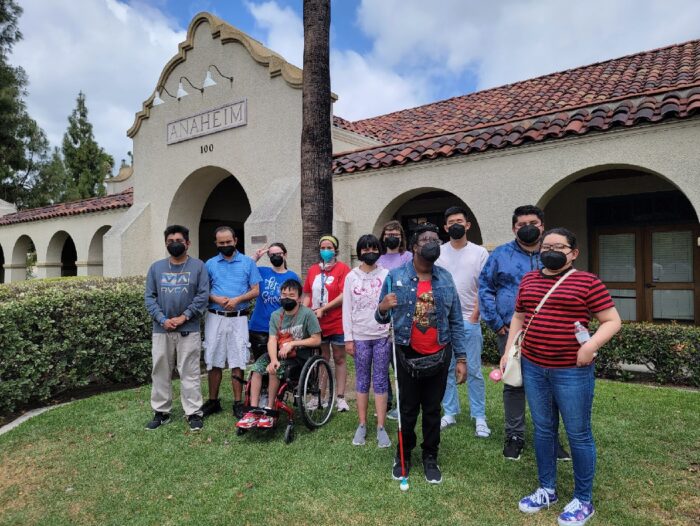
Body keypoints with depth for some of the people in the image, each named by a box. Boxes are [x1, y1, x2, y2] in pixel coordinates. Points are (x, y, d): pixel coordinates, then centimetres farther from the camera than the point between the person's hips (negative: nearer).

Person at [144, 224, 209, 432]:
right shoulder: (156, 267, 9)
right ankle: (161, 412, 23)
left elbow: (203, 296, -5)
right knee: (160, 372, 10)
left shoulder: (198, 266, 1)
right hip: (161, 329, 3)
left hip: (189, 329, -3)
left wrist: (183, 317, -12)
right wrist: (162, 319, -8)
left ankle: (193, 413, 9)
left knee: (189, 373, 1)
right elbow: (149, 297, 5)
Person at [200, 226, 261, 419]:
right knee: (214, 361, 7)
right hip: (215, 317, 2)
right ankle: (213, 401, 20)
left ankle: (238, 404, 8)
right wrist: (215, 299, -12)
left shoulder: (247, 263, 5)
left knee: (237, 362, 0)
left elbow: (255, 290, 2)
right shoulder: (210, 264, 9)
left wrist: (237, 299, -13)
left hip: (238, 318, -1)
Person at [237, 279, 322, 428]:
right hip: (279, 354, 5)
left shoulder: (307, 314, -11)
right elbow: (272, 340, -7)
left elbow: (316, 340, -12)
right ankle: (254, 411, -16)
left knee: (275, 370, -28)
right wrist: (273, 359, -26)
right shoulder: (276, 315, 3)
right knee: (257, 368, -20)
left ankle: (269, 410, -12)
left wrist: (292, 343, -17)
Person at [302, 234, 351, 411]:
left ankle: (340, 397, 13)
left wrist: (323, 309, -16)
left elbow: (344, 295, -14)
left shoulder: (342, 268, -6)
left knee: (339, 359, 6)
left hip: (337, 323, -4)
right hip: (317, 323, 4)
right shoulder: (313, 269, 8)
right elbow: (307, 295, 11)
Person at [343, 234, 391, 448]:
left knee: (380, 381, 4)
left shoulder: (386, 275, 2)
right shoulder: (351, 277, 4)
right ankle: (362, 425, 19)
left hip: (382, 336, -1)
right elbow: (347, 309, 3)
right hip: (360, 336, 1)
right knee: (362, 381, 9)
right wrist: (348, 338, 0)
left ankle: (381, 427, 11)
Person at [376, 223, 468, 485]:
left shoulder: (445, 279, 0)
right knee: (407, 410, 13)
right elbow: (381, 318, -2)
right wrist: (382, 308, -25)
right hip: (407, 357, -2)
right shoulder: (396, 276, -8)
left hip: (438, 357, 2)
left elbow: (456, 322, 2)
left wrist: (461, 358, -1)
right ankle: (403, 456, 33)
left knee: (433, 411, 14)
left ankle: (430, 458, 32)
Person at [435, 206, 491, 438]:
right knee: (446, 369, 9)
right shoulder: (438, 253, 6)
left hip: (469, 321, -2)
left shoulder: (479, 253, 3)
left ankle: (479, 417, 14)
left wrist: (474, 315, -7)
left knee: (473, 370, 3)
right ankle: (450, 412, 21)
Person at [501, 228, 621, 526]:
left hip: (572, 371, -5)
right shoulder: (529, 280, 9)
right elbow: (518, 318, 17)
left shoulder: (587, 282, -7)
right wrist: (508, 352, 10)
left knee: (578, 434, 8)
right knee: (543, 430, 16)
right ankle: (547, 490, 33)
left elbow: (612, 321, -6)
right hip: (532, 367, 5)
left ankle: (583, 500, 25)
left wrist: (591, 345, -21)